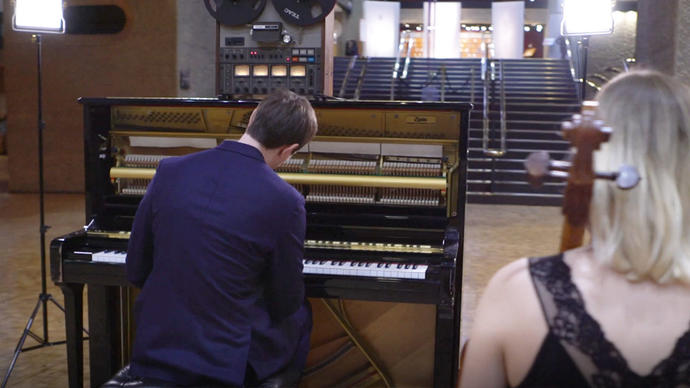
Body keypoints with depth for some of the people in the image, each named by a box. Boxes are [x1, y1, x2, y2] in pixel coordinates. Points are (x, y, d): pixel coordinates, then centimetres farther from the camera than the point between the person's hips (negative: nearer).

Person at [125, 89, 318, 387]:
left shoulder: (169, 170, -6)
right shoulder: (285, 201, -17)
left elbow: (136, 271, 2)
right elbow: (285, 302, -6)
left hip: (153, 354, 4)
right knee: (300, 315, 27)